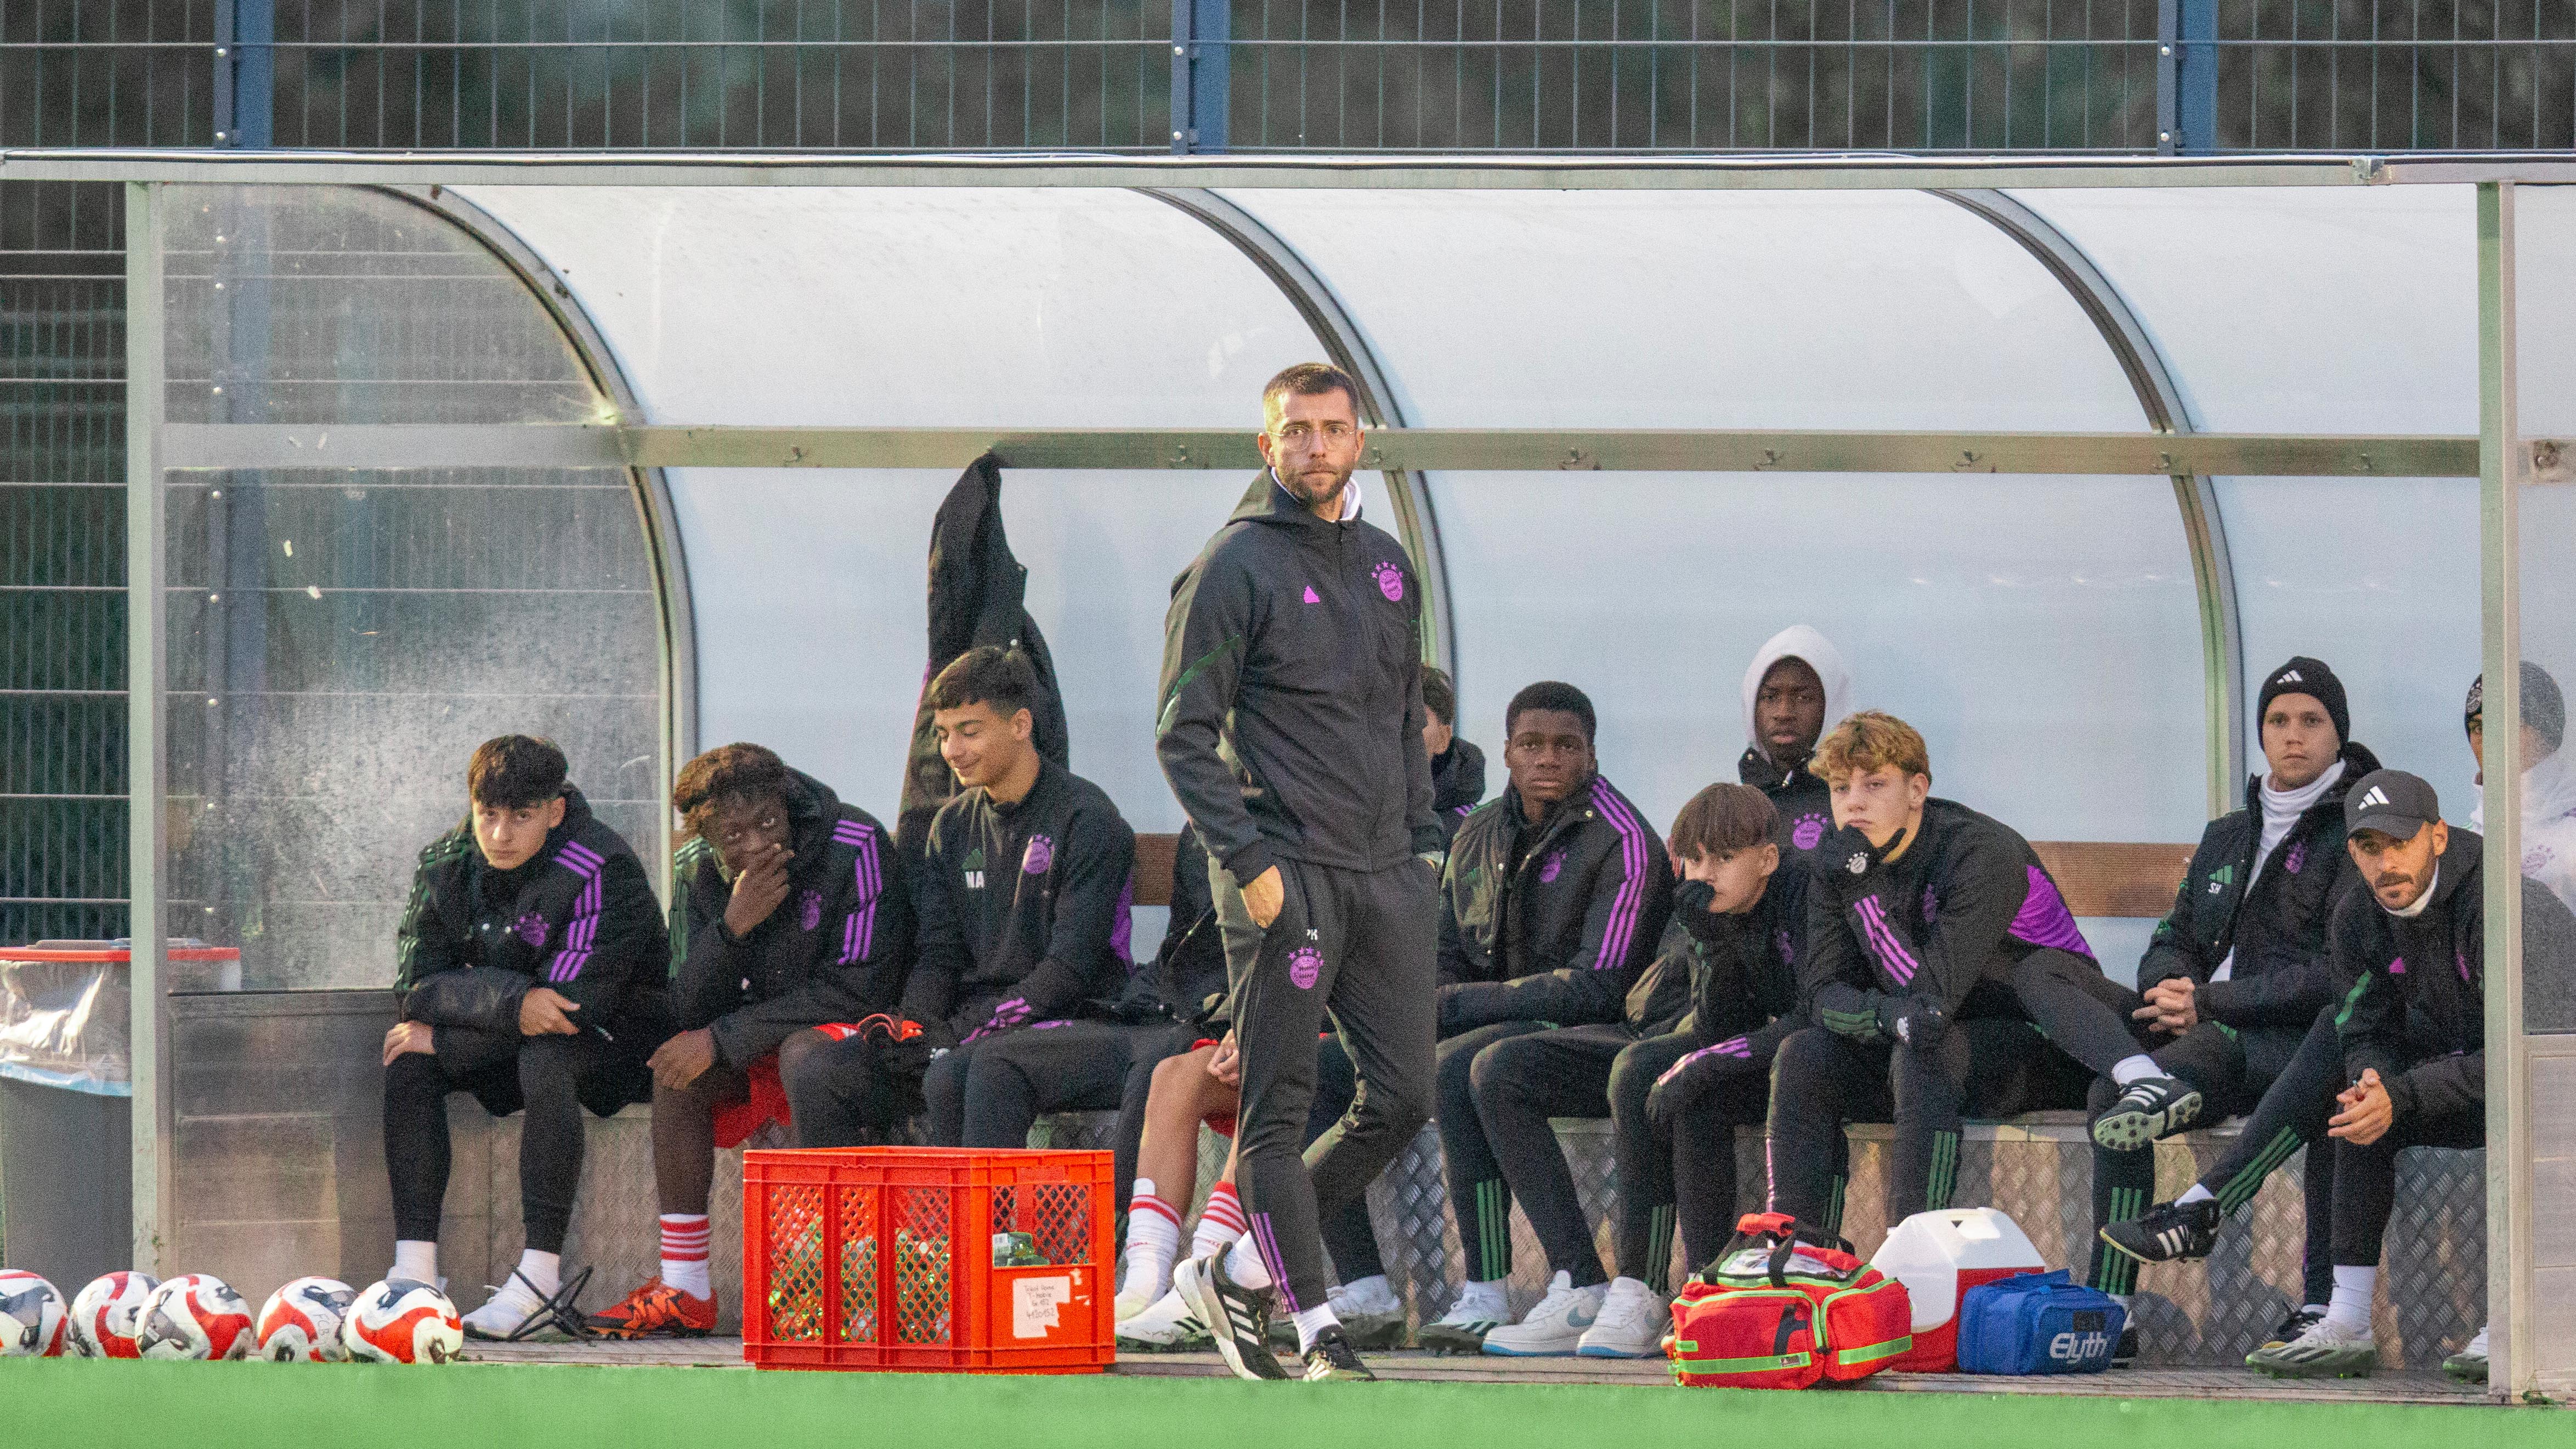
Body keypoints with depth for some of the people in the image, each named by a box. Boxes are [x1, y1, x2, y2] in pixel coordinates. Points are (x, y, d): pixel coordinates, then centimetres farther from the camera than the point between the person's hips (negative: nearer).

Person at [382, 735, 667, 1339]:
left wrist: (442, 1036, -20)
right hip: (510, 1041, 6)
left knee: (545, 1058, -37)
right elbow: (415, 984, -12)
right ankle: (414, 1266, -23)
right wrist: (511, 1001, -32)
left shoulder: (602, 870, -24)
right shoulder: (448, 866, -5)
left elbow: (572, 1005, -27)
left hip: (612, 1039, -6)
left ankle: (540, 1277, -37)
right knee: (408, 1062, -20)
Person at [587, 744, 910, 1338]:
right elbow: (689, 1012, -9)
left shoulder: (855, 848, -20)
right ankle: (684, 1293, -20)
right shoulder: (698, 870, -4)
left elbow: (858, 987, -23)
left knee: (804, 1052, -36)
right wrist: (732, 926, -28)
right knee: (676, 1070, -20)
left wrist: (723, 1038, -22)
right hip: (765, 1042, 5)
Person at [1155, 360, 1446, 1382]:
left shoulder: (1387, 566, 16)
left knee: (1402, 1099, 3)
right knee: (1278, 1110, -6)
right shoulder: (1236, 567, -4)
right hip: (1285, 871, -6)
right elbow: (1184, 734, -7)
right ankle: (1316, 1328, -4)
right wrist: (1247, 861, -15)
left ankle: (1238, 1272, 14)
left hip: (1387, 875, 7)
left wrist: (1423, 842, 13)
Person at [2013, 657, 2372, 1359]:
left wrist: (2208, 1002, -14)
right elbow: (2172, 945, 21)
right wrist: (2172, 991, -5)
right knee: (2040, 972, -8)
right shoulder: (2228, 836, 23)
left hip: (2288, 1043, -7)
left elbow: (2336, 976, -12)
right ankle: (2147, 1082, -37)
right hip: (2202, 1036, 7)